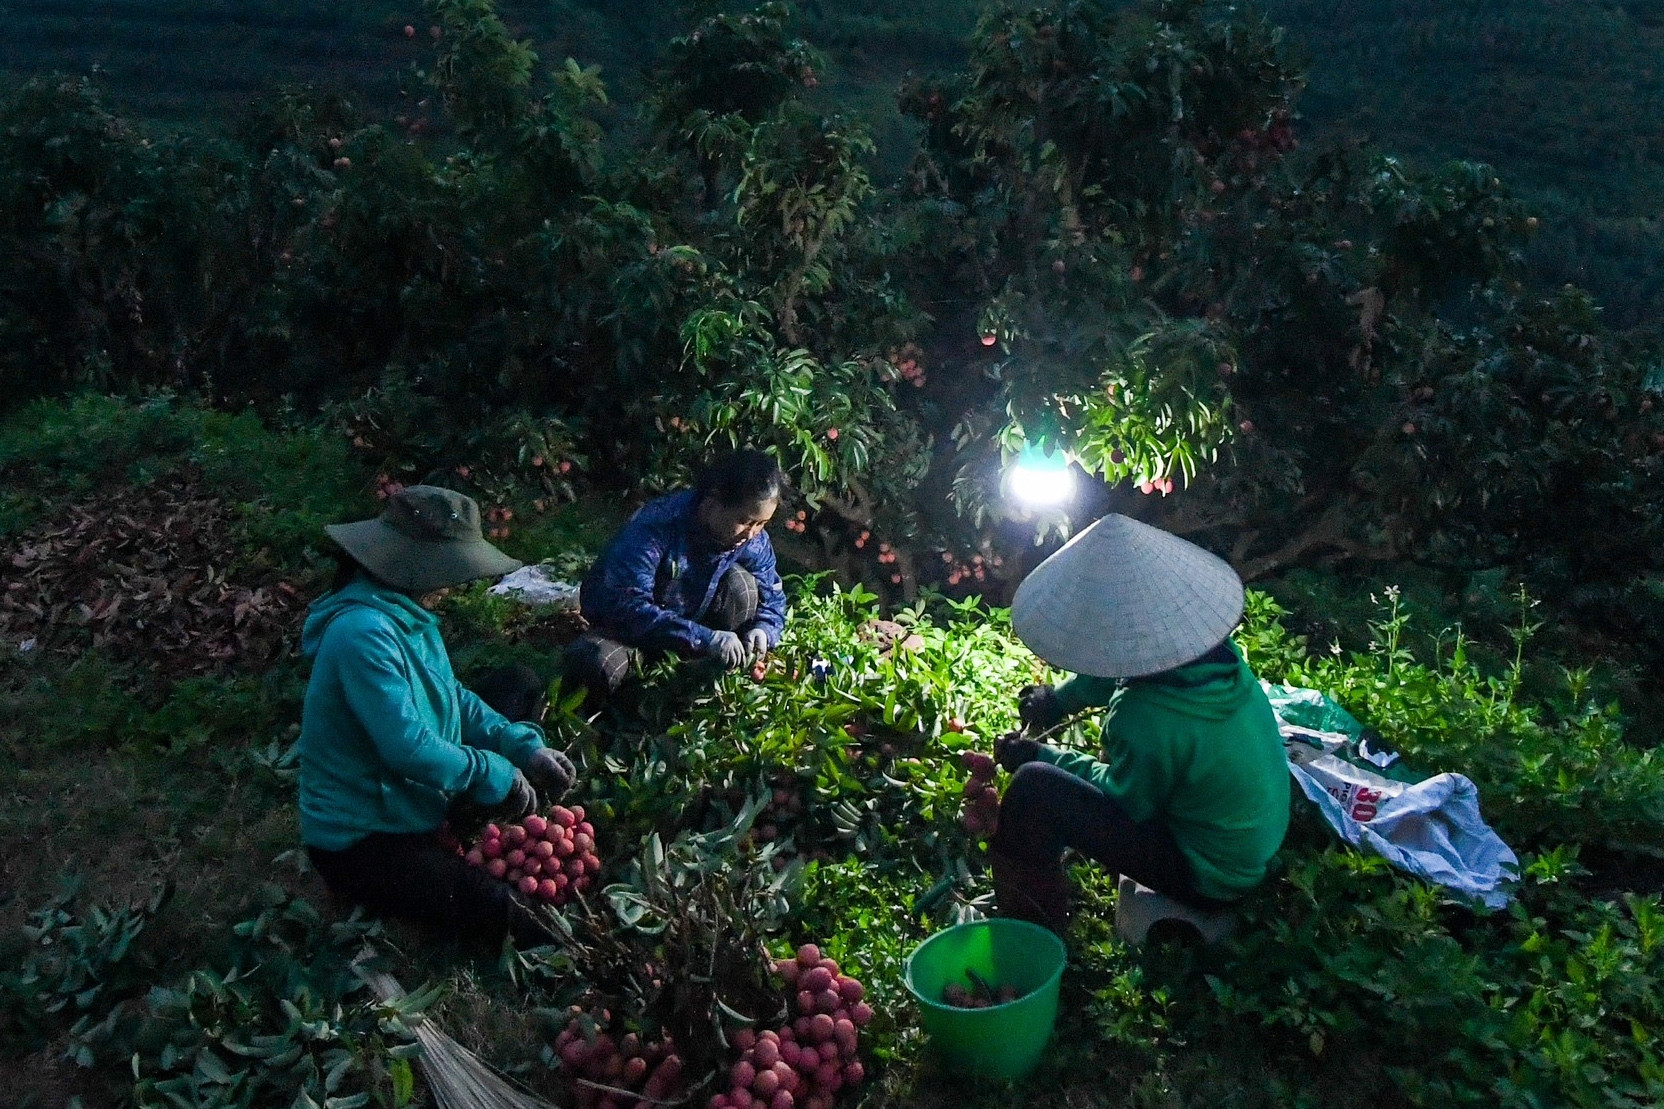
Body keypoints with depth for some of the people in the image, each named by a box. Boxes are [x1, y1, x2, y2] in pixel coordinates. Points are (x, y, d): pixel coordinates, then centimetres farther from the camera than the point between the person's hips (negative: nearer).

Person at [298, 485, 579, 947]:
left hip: (409, 811, 10)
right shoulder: (364, 632, -28)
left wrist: (523, 745, -2)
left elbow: (452, 697, 11)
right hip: (362, 845, -10)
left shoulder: (406, 613, 4)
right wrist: (496, 775, -18)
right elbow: (408, 746, -32)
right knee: (516, 925, -20)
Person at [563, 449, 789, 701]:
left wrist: (762, 630, -28)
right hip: (621, 622, -4)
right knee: (592, 665, -37)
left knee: (741, 585, -22)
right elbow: (627, 606, -38)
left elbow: (772, 598, -3)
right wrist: (705, 639, -44)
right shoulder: (656, 527, -33)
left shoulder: (754, 541, -15)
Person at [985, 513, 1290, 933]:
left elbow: (1125, 801, -14)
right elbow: (1122, 669, 10)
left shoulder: (1147, 723, -35)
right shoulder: (1216, 652, -13)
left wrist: (1042, 757, -3)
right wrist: (1062, 698, 5)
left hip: (1211, 876, -8)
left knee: (1034, 787, -17)